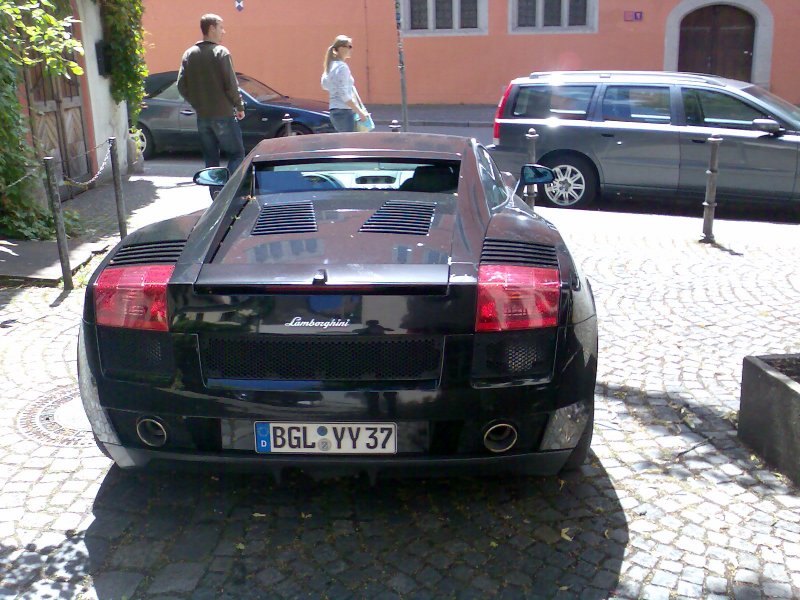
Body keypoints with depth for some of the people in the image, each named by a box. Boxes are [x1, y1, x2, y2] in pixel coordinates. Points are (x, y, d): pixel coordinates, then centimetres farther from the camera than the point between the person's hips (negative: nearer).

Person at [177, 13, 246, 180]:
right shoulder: (220, 52, -10)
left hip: (202, 116, 6)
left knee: (210, 159, 12)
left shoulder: (189, 54, 7)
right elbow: (231, 85, -13)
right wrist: (239, 107, -1)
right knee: (236, 154, 3)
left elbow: (182, 86, 6)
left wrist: (197, 104, 16)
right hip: (223, 115, -6)